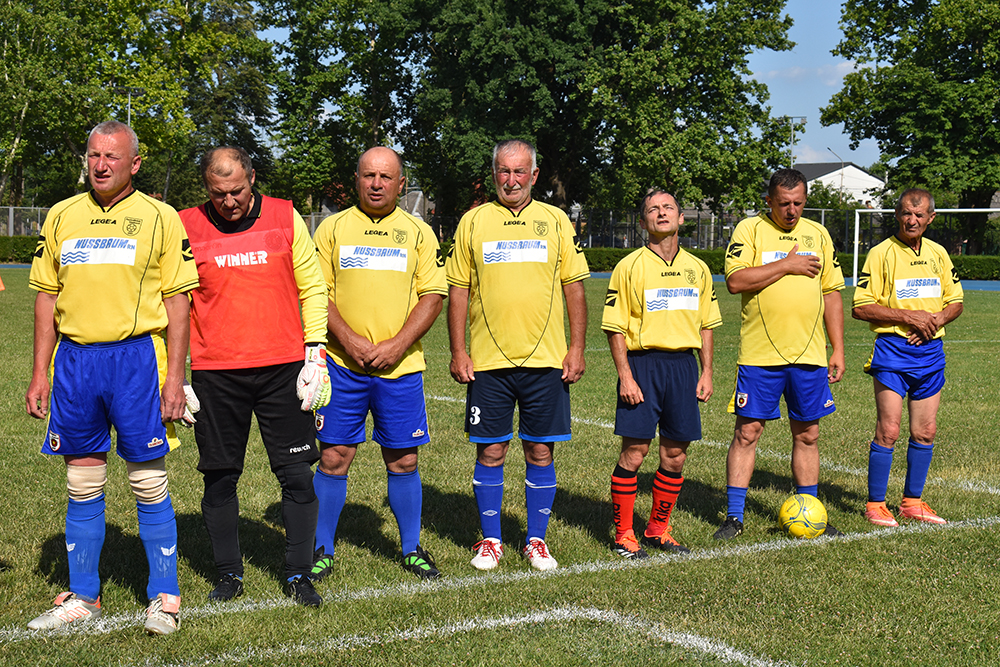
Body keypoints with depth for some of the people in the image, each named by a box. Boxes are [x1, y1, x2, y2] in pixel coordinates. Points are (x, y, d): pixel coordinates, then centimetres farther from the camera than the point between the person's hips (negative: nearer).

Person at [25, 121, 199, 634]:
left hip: (137, 356, -3)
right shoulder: (61, 217, 10)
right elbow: (47, 298, 13)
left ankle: (164, 597, 13)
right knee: (82, 485, 9)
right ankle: (82, 597, 19)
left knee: (149, 483, 1)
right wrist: (40, 374, 7)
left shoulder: (159, 218, 0)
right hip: (73, 358, 3)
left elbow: (177, 300, -1)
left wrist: (175, 376, -7)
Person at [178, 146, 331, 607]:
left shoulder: (286, 218, 2)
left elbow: (312, 288, 7)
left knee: (297, 474, 0)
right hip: (215, 373, 0)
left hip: (283, 369, 0)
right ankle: (229, 574, 19)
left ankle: (298, 574, 12)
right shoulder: (186, 228, 1)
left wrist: (315, 356, 0)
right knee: (220, 477, 5)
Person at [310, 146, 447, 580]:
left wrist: (397, 345, -11)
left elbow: (433, 296, 2)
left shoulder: (418, 233, 7)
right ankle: (322, 550, 13)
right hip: (342, 364, 0)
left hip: (400, 366, 1)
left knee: (402, 460, 6)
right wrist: (349, 341, -12)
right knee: (334, 457, 1)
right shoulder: (333, 228, 5)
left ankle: (412, 549, 20)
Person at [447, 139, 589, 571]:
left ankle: (536, 540, 17)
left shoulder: (555, 221, 7)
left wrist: (577, 347, 0)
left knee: (540, 452, 5)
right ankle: (490, 540, 16)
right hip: (487, 360, 0)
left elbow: (574, 287, 7)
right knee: (490, 452, 3)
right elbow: (458, 290, 6)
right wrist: (457, 352, -1)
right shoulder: (473, 222, 5)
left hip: (546, 358, 1)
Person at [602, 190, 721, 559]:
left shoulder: (697, 268, 10)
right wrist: (626, 376, -12)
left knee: (675, 455, 7)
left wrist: (706, 372, 9)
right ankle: (623, 535, 7)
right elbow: (614, 327, -5)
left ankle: (658, 529, 22)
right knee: (634, 452, -4)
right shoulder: (630, 267, -4)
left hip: (683, 365, 4)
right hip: (643, 363, -4)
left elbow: (706, 324, 16)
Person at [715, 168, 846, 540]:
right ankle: (734, 516, 6)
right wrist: (787, 265, -14)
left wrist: (838, 350, 10)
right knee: (747, 431, -1)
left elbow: (831, 294, 14)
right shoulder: (749, 230, -1)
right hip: (759, 355, -4)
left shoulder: (817, 234, 12)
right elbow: (735, 281, -15)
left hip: (809, 354, 4)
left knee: (807, 435, 9)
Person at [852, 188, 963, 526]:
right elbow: (860, 308, -9)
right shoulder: (881, 254, -5)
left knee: (925, 431, 8)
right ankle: (875, 505, 3)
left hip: (931, 349, 5)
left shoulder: (938, 254, 11)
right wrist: (907, 315, -17)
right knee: (888, 430, -8)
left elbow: (956, 301, 17)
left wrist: (937, 318, -5)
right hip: (893, 349, -5)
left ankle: (912, 502, 20)